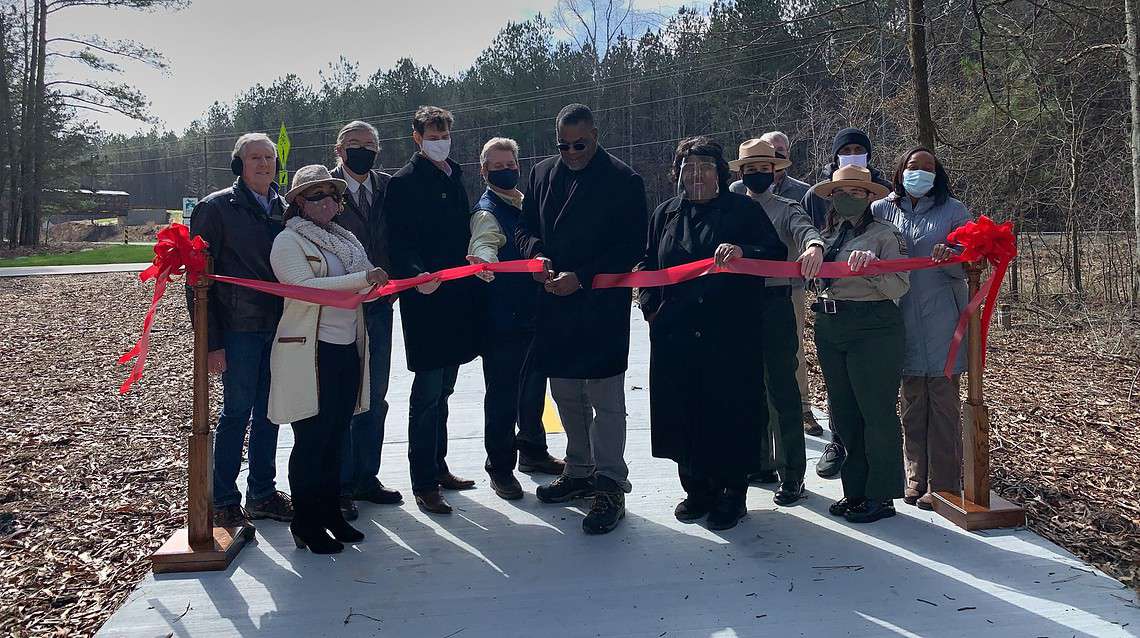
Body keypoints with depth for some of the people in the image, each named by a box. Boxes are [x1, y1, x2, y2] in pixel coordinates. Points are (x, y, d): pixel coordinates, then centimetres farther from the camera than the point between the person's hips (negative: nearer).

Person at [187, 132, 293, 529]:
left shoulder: (283, 208, 13)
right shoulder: (216, 208, -4)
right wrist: (210, 341, -13)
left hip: (279, 329, 5)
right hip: (239, 329, -5)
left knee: (268, 413, 12)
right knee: (237, 412, 1)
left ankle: (263, 494, 25)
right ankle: (225, 503, 14)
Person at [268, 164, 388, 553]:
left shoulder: (345, 240, 16)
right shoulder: (288, 241, -5)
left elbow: (370, 285, 13)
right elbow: (306, 287, -19)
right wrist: (362, 279, -25)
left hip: (347, 350, 6)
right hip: (310, 353, -6)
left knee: (336, 437, 13)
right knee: (311, 440, 0)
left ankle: (331, 514, 24)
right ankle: (306, 525, 11)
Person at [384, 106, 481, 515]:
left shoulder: (454, 177, 17)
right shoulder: (404, 183, -6)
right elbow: (400, 242, -15)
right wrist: (418, 275, -31)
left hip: (457, 297, 8)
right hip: (426, 298, -8)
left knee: (442, 390, 15)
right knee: (428, 392, -5)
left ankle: (438, 467, 27)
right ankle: (423, 484, 2)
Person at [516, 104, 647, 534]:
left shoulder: (623, 180, -8)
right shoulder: (543, 174, 10)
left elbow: (633, 247, -11)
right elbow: (525, 227, 17)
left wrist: (582, 277, -18)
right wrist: (536, 254, -6)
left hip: (603, 304, -6)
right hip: (555, 304, 7)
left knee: (605, 400, -2)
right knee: (566, 395, 16)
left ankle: (610, 486, 7)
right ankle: (579, 472, 32)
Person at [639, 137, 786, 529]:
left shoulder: (743, 210, 2)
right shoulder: (666, 214, 14)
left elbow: (776, 254, -5)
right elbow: (647, 262, 21)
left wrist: (743, 253, -24)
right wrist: (650, 304, 7)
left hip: (730, 335, -3)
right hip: (674, 334, 4)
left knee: (730, 412, 1)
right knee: (684, 412, 8)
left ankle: (732, 493, 16)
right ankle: (697, 489, 23)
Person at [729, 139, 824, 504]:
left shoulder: (786, 211, -1)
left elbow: (805, 228, -22)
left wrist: (814, 246, -43)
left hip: (777, 305, -4)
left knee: (783, 391, -2)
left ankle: (792, 474, 8)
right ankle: (760, 463, 28)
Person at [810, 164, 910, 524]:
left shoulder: (885, 234, -4)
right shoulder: (826, 236, 14)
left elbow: (899, 288, -10)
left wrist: (872, 269, -26)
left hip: (873, 329, -6)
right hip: (830, 329, 7)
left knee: (877, 412, -1)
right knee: (844, 412, 12)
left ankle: (880, 496, 10)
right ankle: (855, 491, 24)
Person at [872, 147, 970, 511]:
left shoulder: (954, 211, 5)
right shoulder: (882, 210, 9)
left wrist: (949, 258, -22)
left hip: (942, 320, -2)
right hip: (903, 320, 2)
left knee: (943, 403, -1)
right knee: (912, 403, 8)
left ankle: (943, 484, 5)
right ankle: (917, 477, 18)